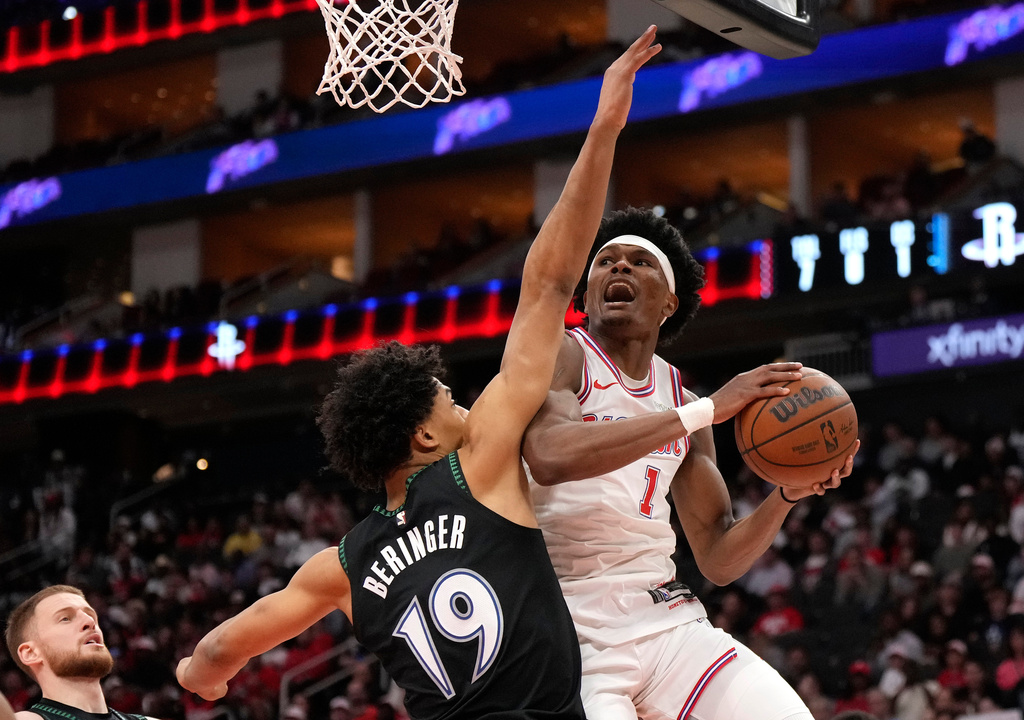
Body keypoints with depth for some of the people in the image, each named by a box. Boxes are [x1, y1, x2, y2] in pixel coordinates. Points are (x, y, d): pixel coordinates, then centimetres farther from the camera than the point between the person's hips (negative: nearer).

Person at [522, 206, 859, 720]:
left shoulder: (679, 399, 14)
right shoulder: (559, 354, -3)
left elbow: (717, 562, 15)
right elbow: (550, 457, -26)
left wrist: (791, 493, -4)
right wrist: (708, 410, -23)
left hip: (665, 616, 5)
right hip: (571, 634, -5)